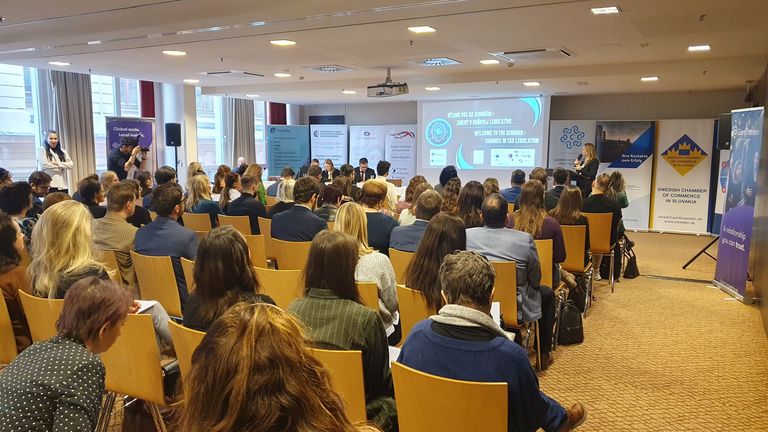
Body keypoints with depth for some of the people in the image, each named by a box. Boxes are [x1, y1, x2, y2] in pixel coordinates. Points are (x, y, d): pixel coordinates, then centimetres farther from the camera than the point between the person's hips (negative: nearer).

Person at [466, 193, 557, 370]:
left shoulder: (466, 235, -14)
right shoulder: (524, 239, -21)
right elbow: (536, 281, -8)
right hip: (516, 309, -3)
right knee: (548, 293, 29)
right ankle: (544, 354, 36)